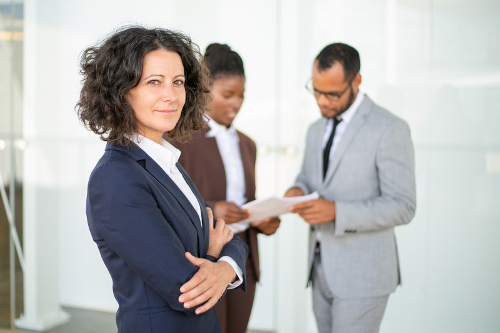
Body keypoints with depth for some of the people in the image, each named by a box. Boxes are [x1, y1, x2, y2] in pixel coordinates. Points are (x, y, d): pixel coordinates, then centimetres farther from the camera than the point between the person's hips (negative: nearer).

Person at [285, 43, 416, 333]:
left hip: (362, 275, -7)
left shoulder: (390, 129, -11)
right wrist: (297, 190, 0)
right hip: (321, 268, 7)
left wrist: (336, 211, -25)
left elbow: (402, 207, -14)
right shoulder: (316, 130, 12)